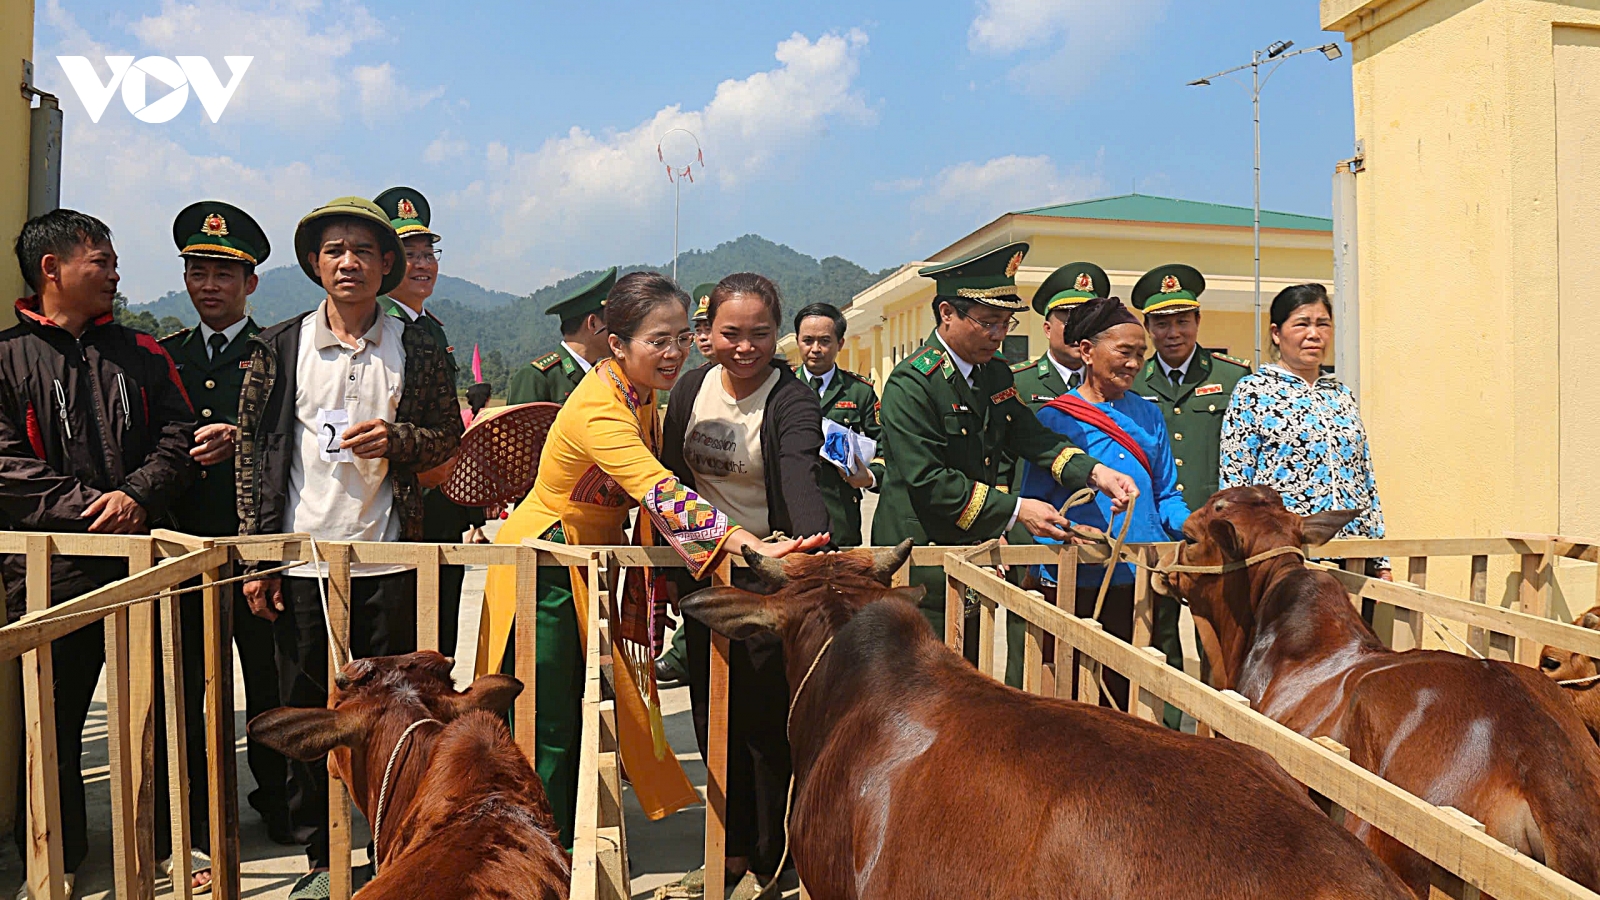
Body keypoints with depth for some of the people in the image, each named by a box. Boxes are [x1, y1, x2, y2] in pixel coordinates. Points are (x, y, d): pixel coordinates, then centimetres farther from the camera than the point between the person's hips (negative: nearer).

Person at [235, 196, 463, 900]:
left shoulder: (416, 349, 5)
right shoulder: (279, 347, 5)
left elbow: (450, 437, 10)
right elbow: (250, 452, 6)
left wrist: (398, 440, -12)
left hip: (388, 559, -1)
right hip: (301, 558, 1)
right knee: (305, 712, 8)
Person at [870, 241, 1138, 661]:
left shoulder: (997, 374, 10)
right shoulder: (911, 383, -17)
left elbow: (1030, 435, 3)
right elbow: (928, 483, -21)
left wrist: (1094, 472, -14)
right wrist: (1014, 510, -21)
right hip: (921, 567, -8)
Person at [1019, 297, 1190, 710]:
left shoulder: (1147, 414, 13)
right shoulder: (1053, 418, 0)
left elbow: (1165, 495, 16)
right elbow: (1032, 504, -1)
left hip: (1146, 582, 4)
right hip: (1079, 587, -4)